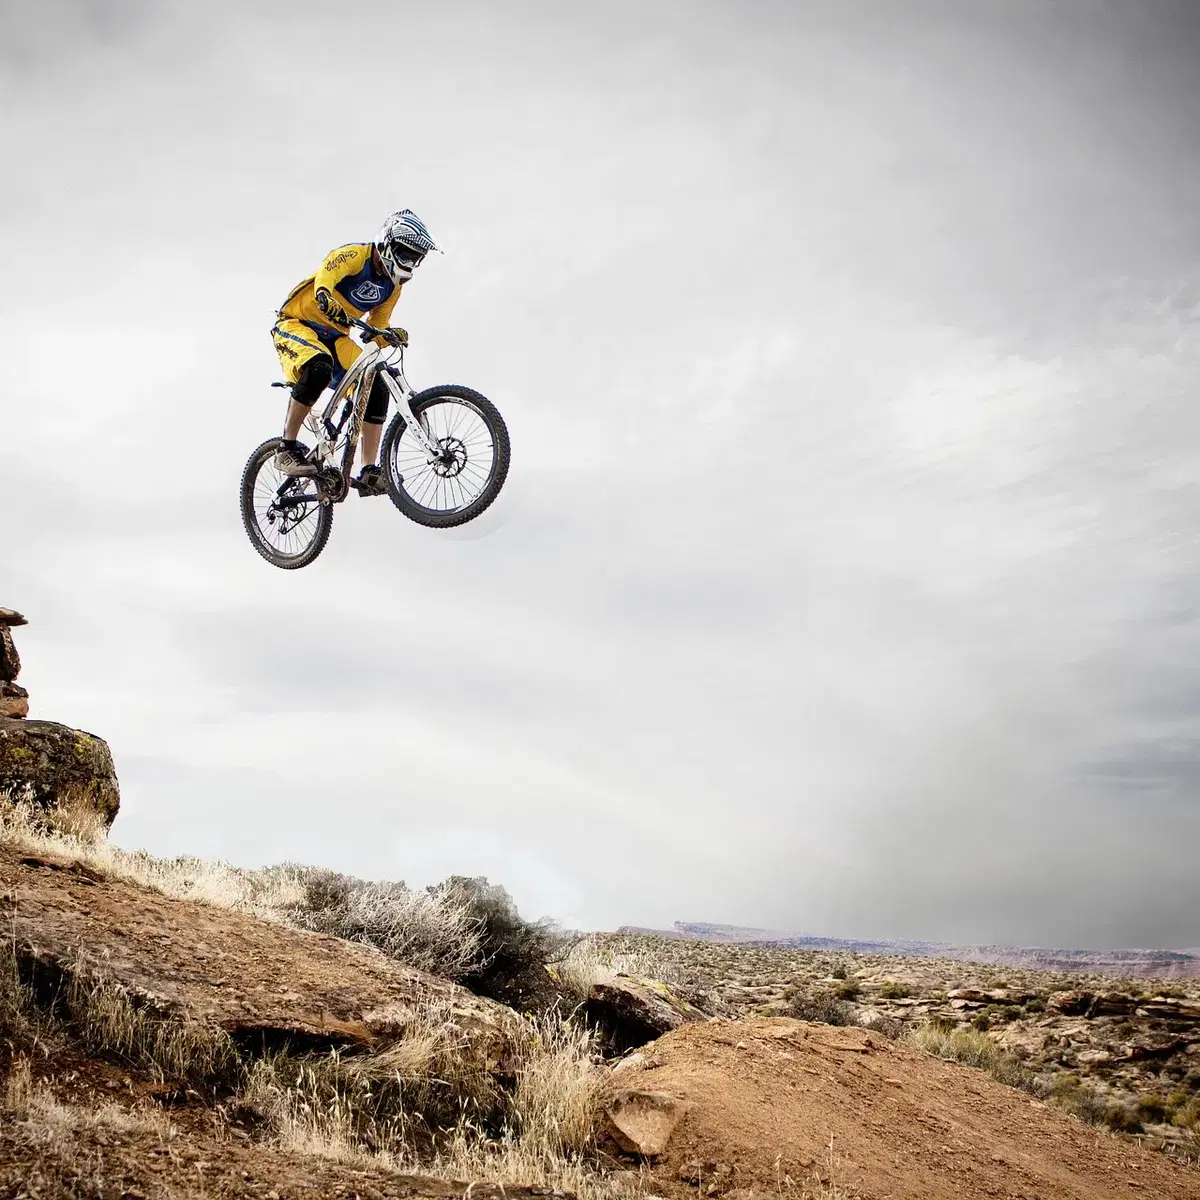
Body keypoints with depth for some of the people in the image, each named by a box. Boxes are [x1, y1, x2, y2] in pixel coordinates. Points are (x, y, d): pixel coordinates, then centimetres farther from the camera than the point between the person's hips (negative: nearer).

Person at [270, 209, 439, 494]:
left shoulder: (392, 286, 6)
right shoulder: (354, 255, -16)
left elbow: (375, 329, 8)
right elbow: (323, 281, -35)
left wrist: (390, 335, -14)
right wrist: (327, 299, -57)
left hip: (334, 337, 7)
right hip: (295, 324, -7)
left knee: (376, 387, -12)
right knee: (319, 368, -38)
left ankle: (369, 473, -9)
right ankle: (287, 448, -25)